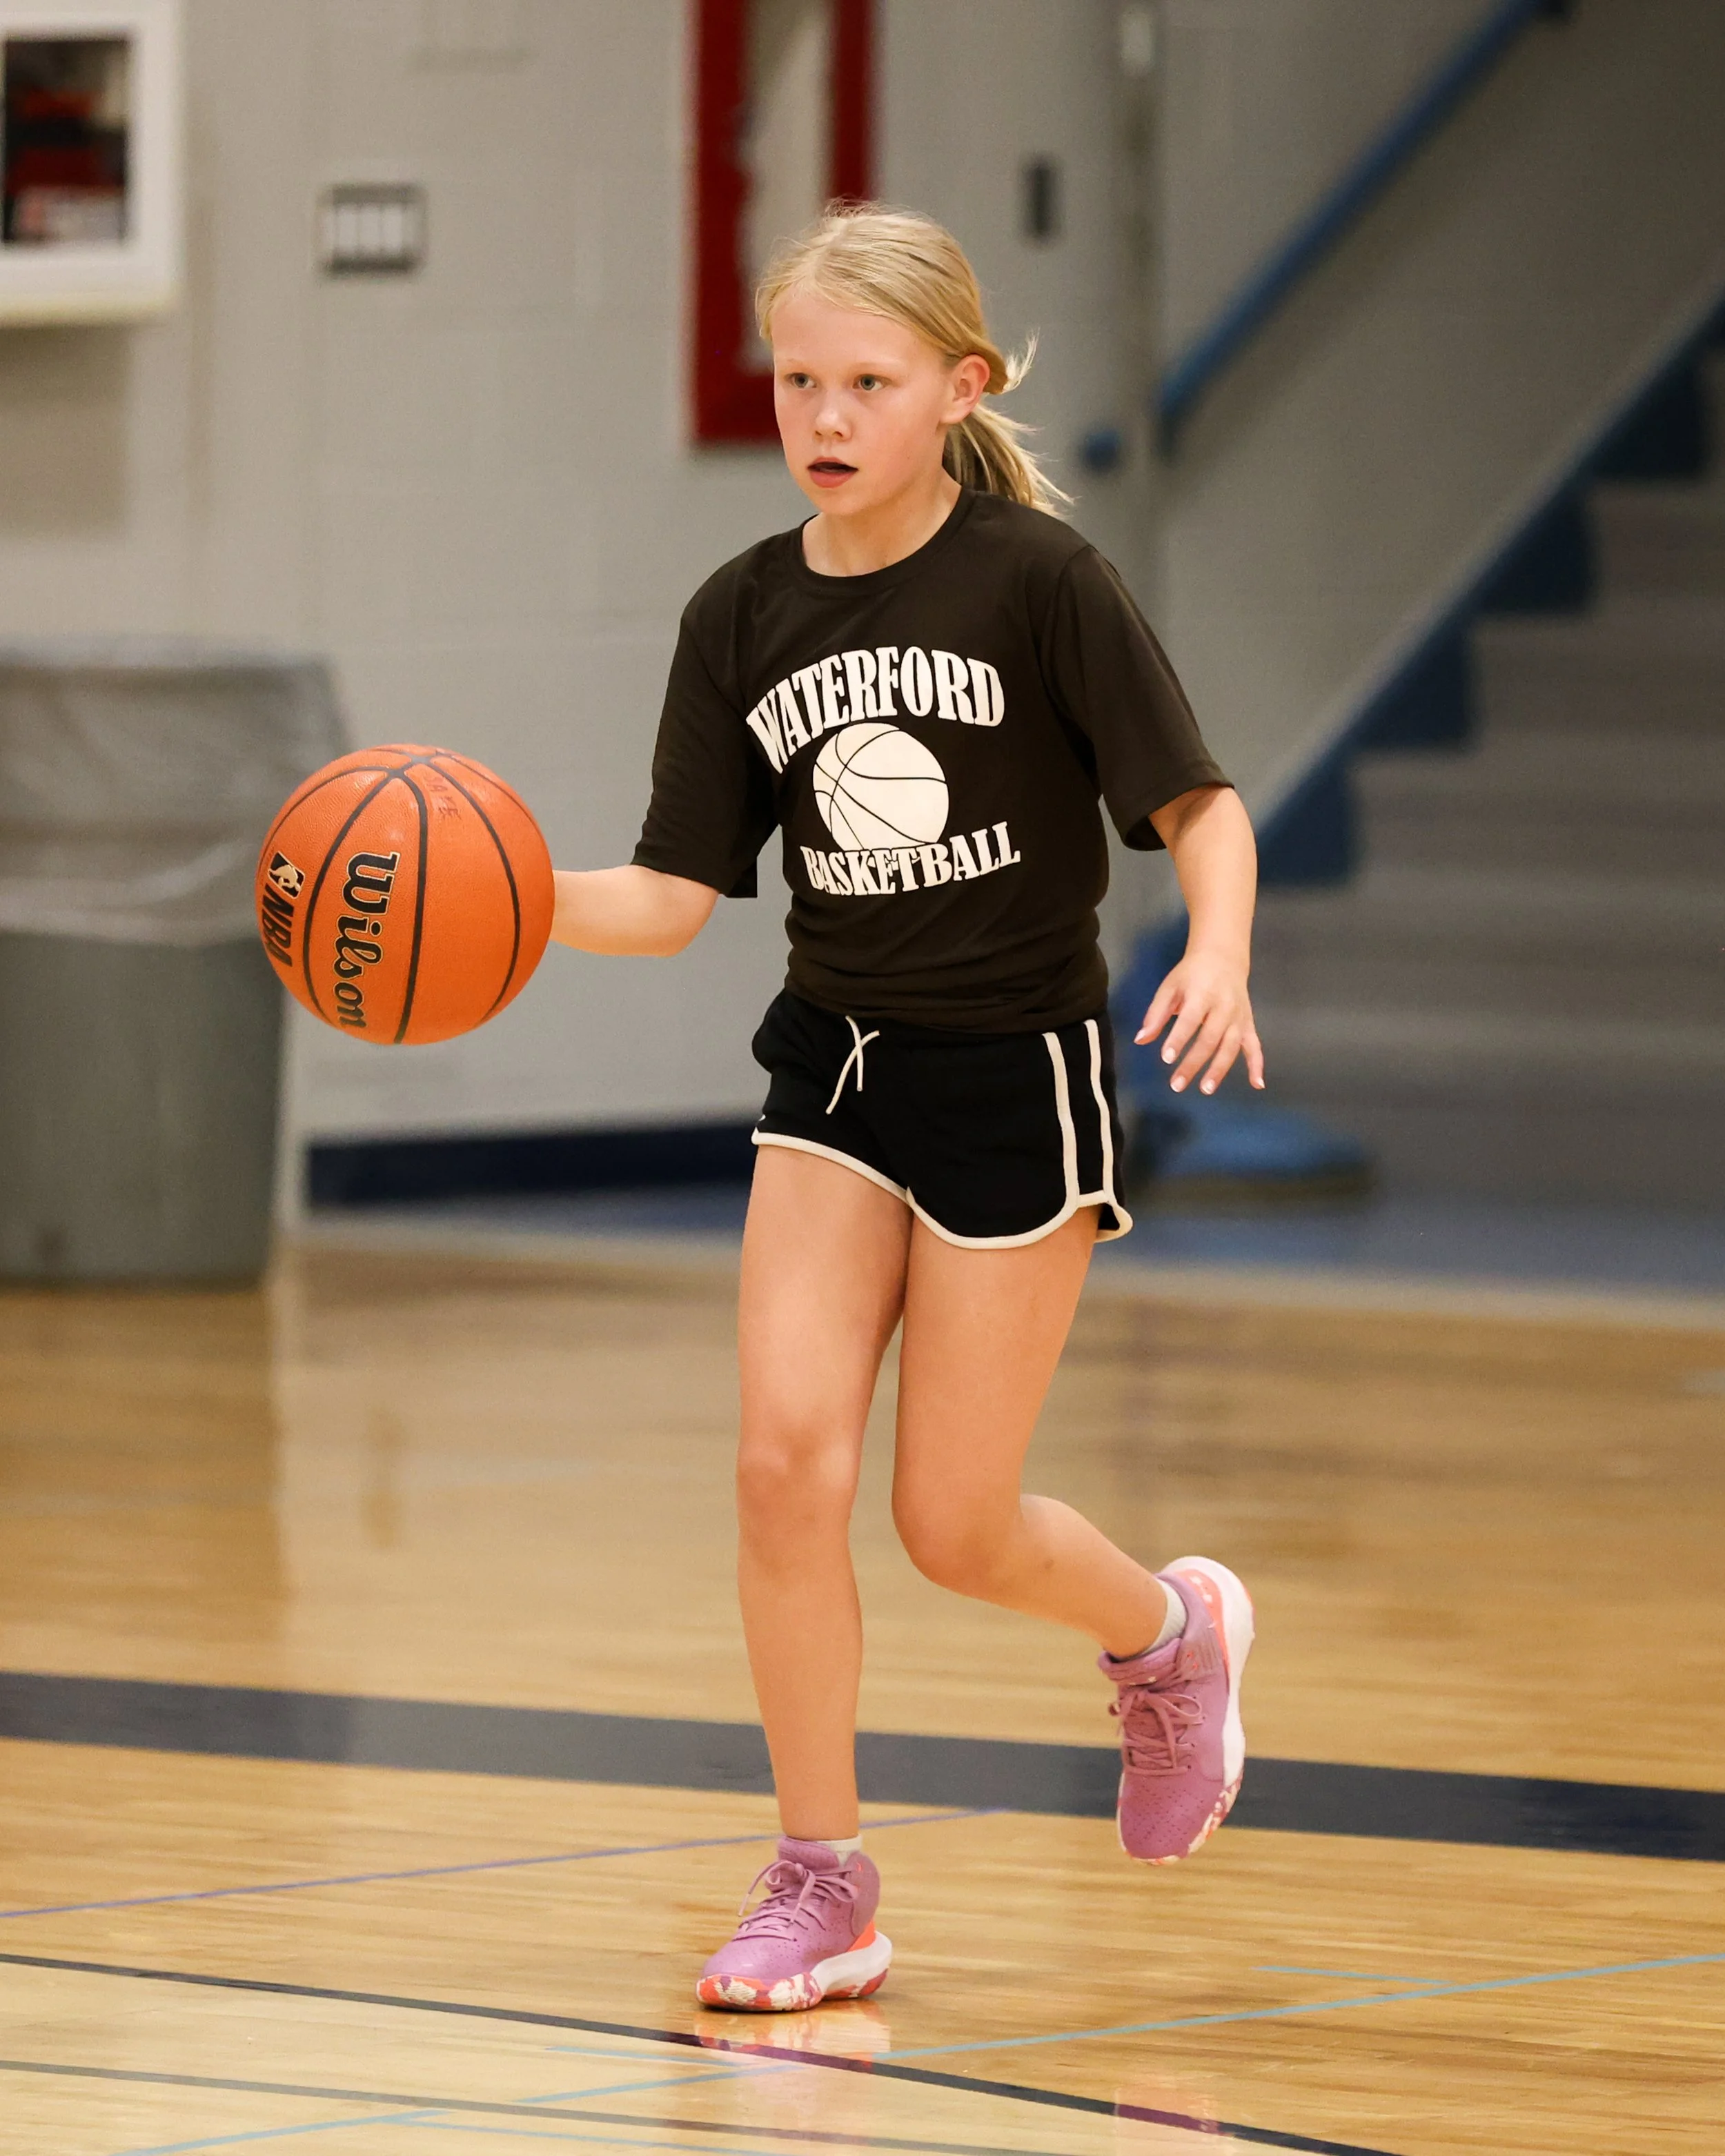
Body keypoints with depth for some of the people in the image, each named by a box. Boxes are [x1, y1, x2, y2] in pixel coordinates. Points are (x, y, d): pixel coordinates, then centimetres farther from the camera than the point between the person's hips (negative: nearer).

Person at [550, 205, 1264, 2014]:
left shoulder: (1037, 579, -13)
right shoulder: (744, 615, -1)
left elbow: (1197, 801, -10)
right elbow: (673, 896, -1)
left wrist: (1219, 953, -30)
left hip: (1018, 1069, -4)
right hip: (836, 1061, 4)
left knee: (954, 1524, -1)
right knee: (784, 1455, -11)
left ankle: (1170, 1631, 34)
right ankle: (820, 1888, 1)